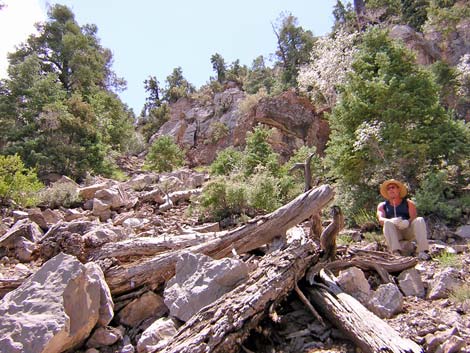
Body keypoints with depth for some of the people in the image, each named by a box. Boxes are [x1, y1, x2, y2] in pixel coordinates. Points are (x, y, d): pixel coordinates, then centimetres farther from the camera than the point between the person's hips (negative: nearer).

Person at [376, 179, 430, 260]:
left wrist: (407, 222, -28)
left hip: (408, 231, 0)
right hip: (394, 233, 0)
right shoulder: (382, 205, 15)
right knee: (388, 223, -29)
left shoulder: (408, 203, 14)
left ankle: (422, 251, -37)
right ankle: (396, 252, -45)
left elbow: (414, 217, -3)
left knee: (420, 220, -24)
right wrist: (392, 221, -27)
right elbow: (381, 219, -4)